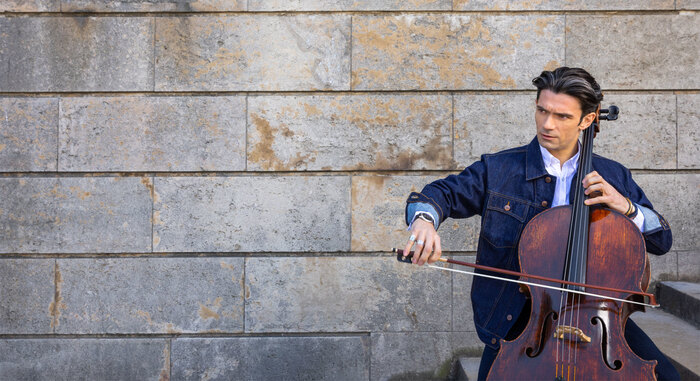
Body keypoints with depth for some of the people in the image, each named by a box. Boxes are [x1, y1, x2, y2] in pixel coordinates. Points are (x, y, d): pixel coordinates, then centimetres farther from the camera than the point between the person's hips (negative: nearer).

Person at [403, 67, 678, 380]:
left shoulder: (613, 177, 9)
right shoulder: (498, 170, 4)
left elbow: (661, 240, 10)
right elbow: (439, 194, 0)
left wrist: (626, 207, -10)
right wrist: (424, 219, -24)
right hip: (520, 317, -1)